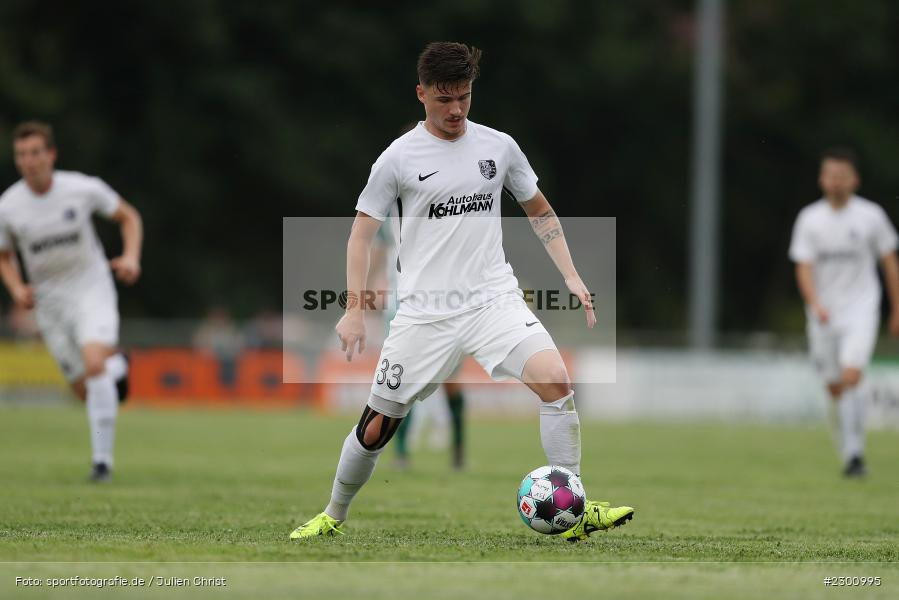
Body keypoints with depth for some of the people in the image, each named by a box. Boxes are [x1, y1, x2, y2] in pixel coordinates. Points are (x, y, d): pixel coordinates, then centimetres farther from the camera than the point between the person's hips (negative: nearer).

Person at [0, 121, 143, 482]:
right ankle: (114, 364, 44)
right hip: (50, 303, 3)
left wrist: (131, 257, -13)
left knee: (94, 363, -28)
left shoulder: (83, 189, -13)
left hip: (92, 290, -3)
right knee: (86, 392, 6)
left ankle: (102, 460, -22)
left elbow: (128, 216, 4)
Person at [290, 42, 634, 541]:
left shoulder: (498, 146, 6)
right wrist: (353, 309, -5)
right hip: (425, 311, -1)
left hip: (494, 299, 2)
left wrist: (571, 276, 10)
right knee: (376, 427, 1)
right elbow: (362, 233, 3)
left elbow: (539, 211, 19)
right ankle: (333, 516, 27)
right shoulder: (399, 158, -2)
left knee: (555, 379, -23)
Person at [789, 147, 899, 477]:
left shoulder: (871, 216, -2)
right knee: (835, 388, 7)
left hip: (860, 309, -2)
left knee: (851, 375, -21)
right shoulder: (809, 219, 0)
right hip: (823, 313, 2)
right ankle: (848, 455, 19)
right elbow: (804, 267, -4)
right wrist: (815, 304, -21)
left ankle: (855, 451, -18)